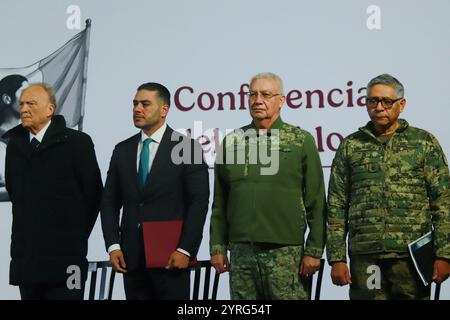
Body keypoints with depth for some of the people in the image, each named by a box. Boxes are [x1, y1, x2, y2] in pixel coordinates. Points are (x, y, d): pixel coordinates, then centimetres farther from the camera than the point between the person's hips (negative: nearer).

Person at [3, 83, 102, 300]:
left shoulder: (76, 142, -6)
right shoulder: (15, 143, 10)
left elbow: (93, 192, -2)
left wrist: (77, 235, 4)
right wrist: (25, 229, 14)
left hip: (64, 255, -5)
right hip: (25, 256, 5)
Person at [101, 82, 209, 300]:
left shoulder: (187, 147, -2)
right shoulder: (122, 150, 11)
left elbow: (199, 202, -6)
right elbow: (110, 202, 11)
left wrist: (185, 249, -12)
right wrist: (113, 246, 0)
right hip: (131, 256, 4)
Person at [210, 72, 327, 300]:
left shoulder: (301, 141, 3)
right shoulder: (231, 142, 11)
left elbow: (316, 202, 0)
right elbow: (220, 202, 13)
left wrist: (314, 250, -5)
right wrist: (217, 246, 7)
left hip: (286, 252, -3)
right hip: (240, 251, 3)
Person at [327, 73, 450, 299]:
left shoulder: (424, 142, 6)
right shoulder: (350, 146, 10)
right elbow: (336, 207, 8)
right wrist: (337, 258, 2)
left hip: (412, 255, -1)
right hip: (364, 257, 1)